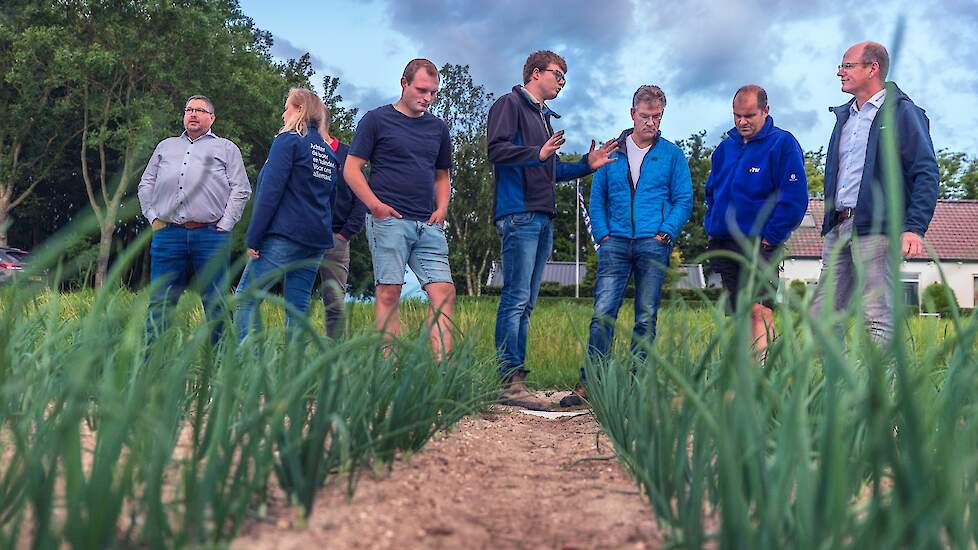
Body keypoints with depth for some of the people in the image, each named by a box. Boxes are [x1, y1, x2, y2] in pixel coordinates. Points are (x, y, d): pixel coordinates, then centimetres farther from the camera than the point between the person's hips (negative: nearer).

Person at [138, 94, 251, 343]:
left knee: (216, 302, -1)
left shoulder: (226, 148, 14)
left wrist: (225, 225, -3)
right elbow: (146, 185, 25)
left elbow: (241, 189, 6)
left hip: (210, 234, -3)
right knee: (160, 302, 2)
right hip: (167, 233, 3)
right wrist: (153, 218, 10)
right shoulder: (165, 146, 25)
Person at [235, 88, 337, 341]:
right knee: (297, 308, 8)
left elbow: (270, 192, -11)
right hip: (317, 241, 7)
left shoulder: (289, 140, -4)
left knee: (245, 298, -4)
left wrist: (253, 238, -10)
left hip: (285, 235, -7)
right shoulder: (328, 152, 18)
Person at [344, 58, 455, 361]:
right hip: (389, 220, -5)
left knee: (444, 294, -6)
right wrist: (375, 205, -12)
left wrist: (441, 209, 8)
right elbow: (351, 169, 1)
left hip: (429, 225, 5)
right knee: (389, 294, -6)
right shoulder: (377, 119, 4)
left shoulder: (437, 128, 19)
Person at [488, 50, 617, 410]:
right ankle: (510, 382, -11)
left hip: (543, 218, 9)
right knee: (516, 299, -12)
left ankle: (516, 378, 10)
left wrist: (587, 165, 22)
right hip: (519, 214, -9)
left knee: (525, 304, 7)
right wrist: (538, 153, -25)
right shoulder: (510, 104, 1)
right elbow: (497, 150, -14)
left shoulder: (545, 117, 27)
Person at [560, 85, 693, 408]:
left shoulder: (672, 154, 10)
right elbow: (597, 198, 12)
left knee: (646, 318, 2)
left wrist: (665, 233, -6)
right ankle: (588, 384, -7)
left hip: (654, 245, 0)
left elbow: (684, 200, 8)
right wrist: (602, 234, -1)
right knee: (603, 313, -8)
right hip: (616, 243, 1)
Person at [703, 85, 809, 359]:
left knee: (759, 311, -17)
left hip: (759, 245, -6)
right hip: (722, 245, 7)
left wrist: (768, 239, -14)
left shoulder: (783, 144, -5)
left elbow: (795, 199, -11)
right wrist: (711, 226, 13)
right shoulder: (725, 147, 15)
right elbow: (711, 190, 27)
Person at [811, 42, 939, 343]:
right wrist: (829, 222, 17)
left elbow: (926, 173, -7)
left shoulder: (902, 112, -1)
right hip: (837, 228, 7)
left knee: (879, 318, -7)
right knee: (822, 315, 5)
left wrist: (914, 227, -17)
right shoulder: (844, 115, 22)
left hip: (876, 229, -7)